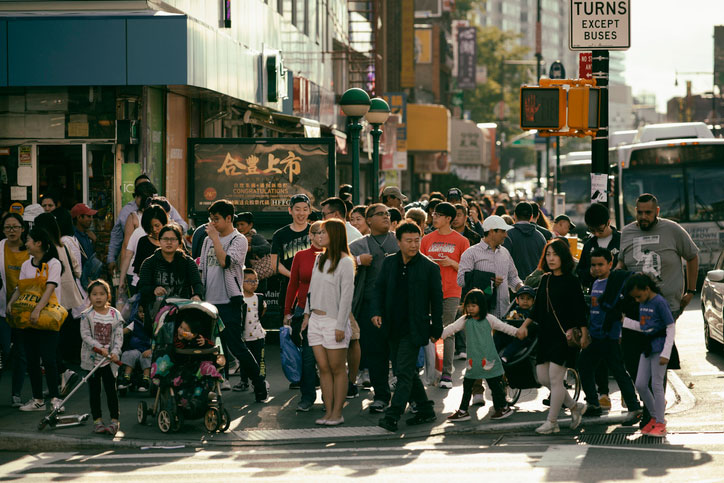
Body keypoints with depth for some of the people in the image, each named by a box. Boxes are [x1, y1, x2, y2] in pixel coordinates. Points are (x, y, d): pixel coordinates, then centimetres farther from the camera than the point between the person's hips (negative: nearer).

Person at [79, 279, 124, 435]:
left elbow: (118, 336, -2)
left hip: (109, 359, 0)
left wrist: (115, 352, -17)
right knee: (94, 390, 6)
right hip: (91, 358, 0)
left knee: (111, 389, -2)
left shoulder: (115, 314, 0)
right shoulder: (87, 315, -4)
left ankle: (114, 420, 4)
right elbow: (85, 335, -10)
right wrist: (100, 348, -21)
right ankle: (97, 420, 13)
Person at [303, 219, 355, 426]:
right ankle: (328, 411, 6)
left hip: (334, 321, -7)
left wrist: (341, 326, -14)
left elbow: (347, 295, -11)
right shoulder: (319, 259, 14)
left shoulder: (345, 262, -8)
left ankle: (337, 413, 1)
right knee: (323, 368, 4)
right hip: (316, 320, 7)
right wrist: (307, 313, 15)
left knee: (337, 369, -2)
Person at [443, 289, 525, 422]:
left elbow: (503, 326, -2)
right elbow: (451, 328, -1)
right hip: (472, 360, 3)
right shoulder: (465, 320, 4)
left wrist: (517, 332, -14)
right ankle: (463, 411, 13)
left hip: (488, 359, -3)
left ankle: (503, 407, 16)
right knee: (467, 385, 6)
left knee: (494, 384, 2)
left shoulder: (488, 319, -2)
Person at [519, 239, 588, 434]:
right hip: (545, 334, 7)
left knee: (555, 378, -7)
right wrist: (525, 325, 12)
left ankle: (551, 422, 3)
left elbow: (580, 310, -10)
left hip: (563, 336, -7)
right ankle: (575, 407, 22)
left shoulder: (571, 281, -8)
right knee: (543, 378, 6)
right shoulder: (545, 280, 11)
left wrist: (584, 335, -15)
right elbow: (537, 308, 19)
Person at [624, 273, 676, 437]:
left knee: (656, 385, -5)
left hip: (659, 346, -8)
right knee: (640, 384, 5)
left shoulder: (660, 303, -14)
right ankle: (654, 417, 19)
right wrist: (623, 321, 13)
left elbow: (671, 328, -14)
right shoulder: (642, 303, 10)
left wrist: (666, 353, -18)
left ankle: (660, 424, 2)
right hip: (647, 346, 8)